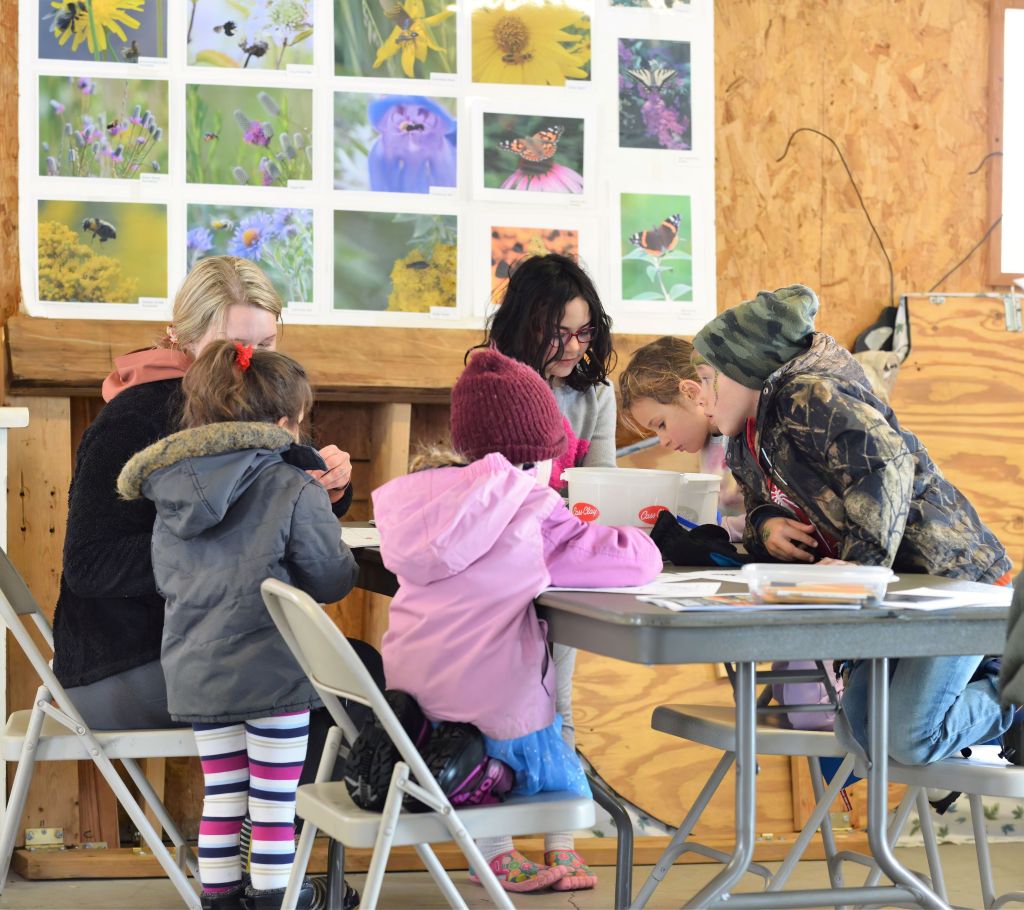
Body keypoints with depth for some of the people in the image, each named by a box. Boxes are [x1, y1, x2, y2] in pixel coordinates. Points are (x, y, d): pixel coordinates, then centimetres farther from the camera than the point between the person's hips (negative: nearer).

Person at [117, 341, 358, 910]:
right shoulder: (297, 493, -13)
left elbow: (166, 576, 13)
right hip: (273, 671, -5)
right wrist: (321, 513, 11)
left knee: (222, 792, 19)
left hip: (194, 670, 5)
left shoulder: (170, 493, 4)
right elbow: (333, 580, -9)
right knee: (274, 796, 7)